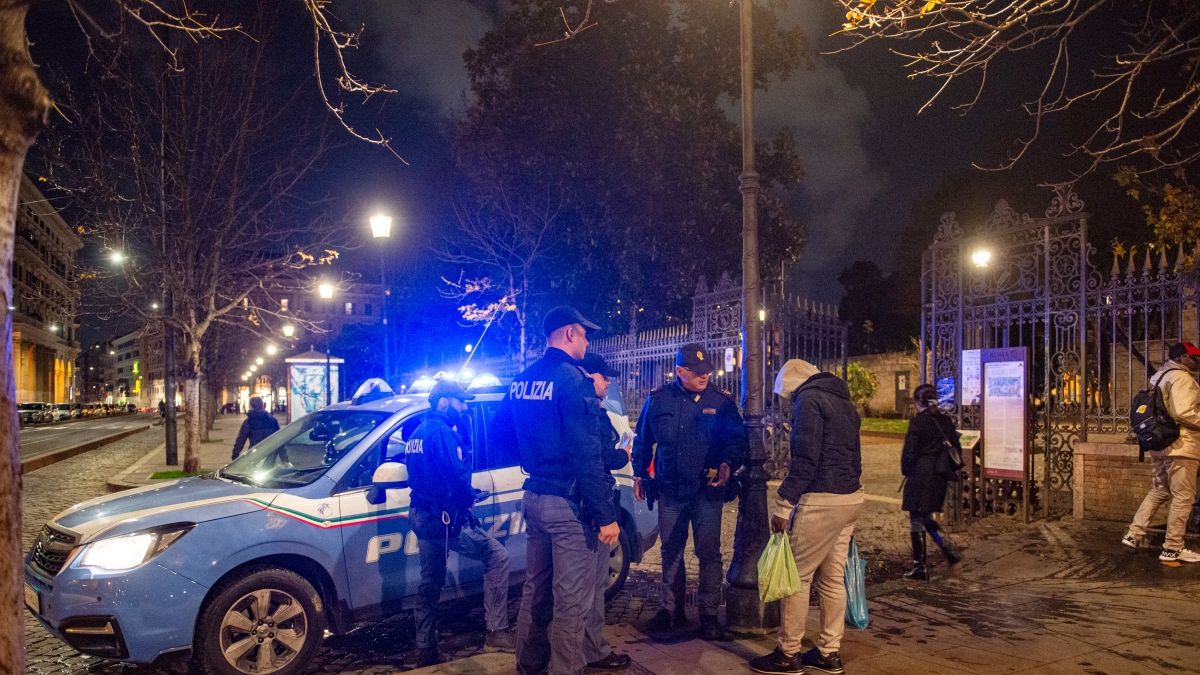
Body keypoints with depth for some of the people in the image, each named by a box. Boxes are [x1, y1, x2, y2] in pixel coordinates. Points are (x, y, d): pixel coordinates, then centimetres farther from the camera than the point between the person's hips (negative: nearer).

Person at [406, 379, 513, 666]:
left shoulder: (417, 433, 16)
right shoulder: (441, 431, -13)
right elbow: (456, 476, -21)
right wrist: (469, 498, -2)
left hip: (421, 516, 10)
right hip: (445, 518, -10)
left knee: (430, 582, 17)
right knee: (497, 557, -2)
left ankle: (426, 651, 23)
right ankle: (496, 633, -2)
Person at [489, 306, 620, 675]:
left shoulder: (521, 381, 9)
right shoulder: (573, 380, -16)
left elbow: (498, 439, 16)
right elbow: (586, 457, -21)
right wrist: (606, 515, -18)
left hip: (534, 498, 9)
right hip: (568, 504, -9)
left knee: (535, 590, 20)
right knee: (571, 599, 1)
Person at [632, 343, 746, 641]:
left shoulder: (721, 401, -4)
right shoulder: (657, 400, 1)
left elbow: (738, 440, -2)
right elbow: (643, 440, 13)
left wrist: (728, 463, -20)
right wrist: (639, 474, 11)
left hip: (706, 492, -2)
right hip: (669, 491, 2)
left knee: (709, 553, 2)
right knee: (670, 552, 13)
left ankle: (709, 614, 16)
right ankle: (672, 610, 27)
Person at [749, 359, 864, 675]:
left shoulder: (809, 398, -9)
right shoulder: (842, 401, 18)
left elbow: (805, 459, -19)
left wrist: (783, 503, -17)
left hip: (821, 501, -9)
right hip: (850, 498, 9)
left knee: (796, 576, 0)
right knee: (833, 579, 13)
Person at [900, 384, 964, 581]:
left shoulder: (918, 421, -13)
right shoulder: (946, 421, 7)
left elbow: (909, 452, -13)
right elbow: (956, 450, 12)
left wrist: (906, 471, 3)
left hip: (920, 476, -7)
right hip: (939, 478, 7)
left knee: (916, 520, 3)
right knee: (926, 518, 20)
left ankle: (920, 568, 9)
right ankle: (951, 554, 7)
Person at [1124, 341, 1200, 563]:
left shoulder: (1163, 376, 19)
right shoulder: (1181, 378, -12)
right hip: (1180, 445, -10)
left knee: (1159, 491, 17)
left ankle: (1134, 534, 16)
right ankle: (1172, 549, 1)